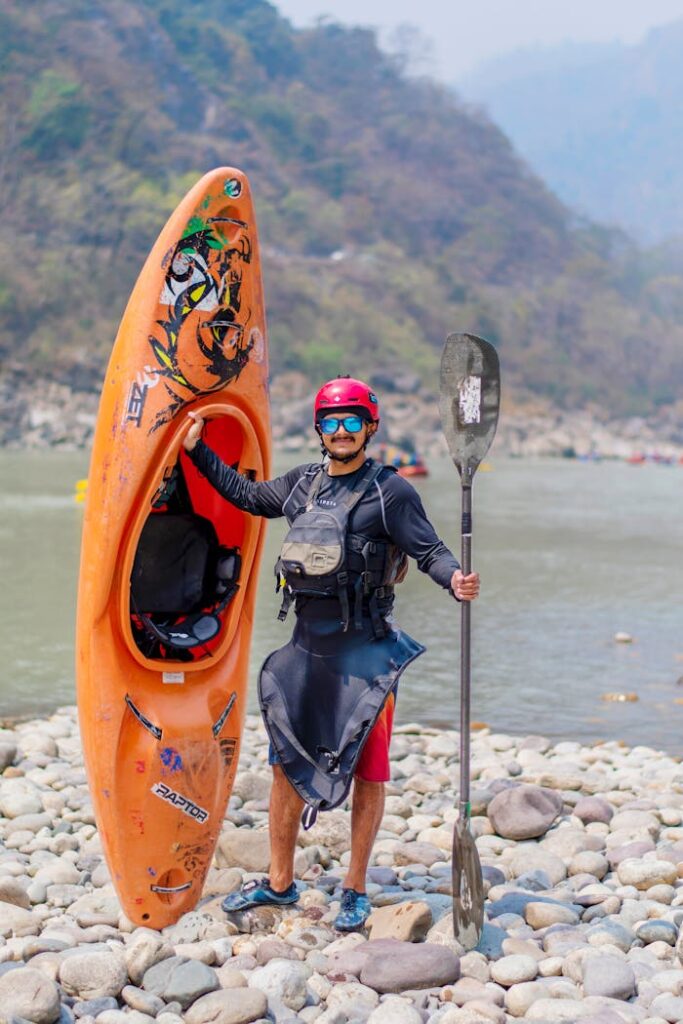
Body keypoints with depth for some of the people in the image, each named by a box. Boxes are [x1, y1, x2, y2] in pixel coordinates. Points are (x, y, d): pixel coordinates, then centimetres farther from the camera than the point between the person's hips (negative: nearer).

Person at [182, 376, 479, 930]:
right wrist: (199, 450, 25)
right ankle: (280, 882, 27)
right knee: (288, 763, 12)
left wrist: (455, 579, -31)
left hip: (366, 652, -5)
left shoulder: (390, 491, -7)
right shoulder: (303, 482, 10)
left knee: (368, 774, 2)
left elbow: (430, 550, -11)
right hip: (306, 645, 6)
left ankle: (356, 889, 18)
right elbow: (247, 495, 26)